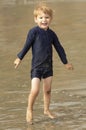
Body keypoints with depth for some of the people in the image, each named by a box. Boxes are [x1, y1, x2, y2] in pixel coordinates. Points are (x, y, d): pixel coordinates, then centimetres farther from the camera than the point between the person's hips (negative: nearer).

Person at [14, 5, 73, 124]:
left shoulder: (51, 34, 4)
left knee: (47, 90, 13)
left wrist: (65, 62, 22)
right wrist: (19, 58, 3)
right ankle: (29, 110, 7)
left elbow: (59, 48, 14)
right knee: (35, 90, -14)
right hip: (36, 66, -5)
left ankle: (46, 110, 31)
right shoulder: (34, 31, -11)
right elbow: (27, 46, -3)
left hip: (48, 66, 5)